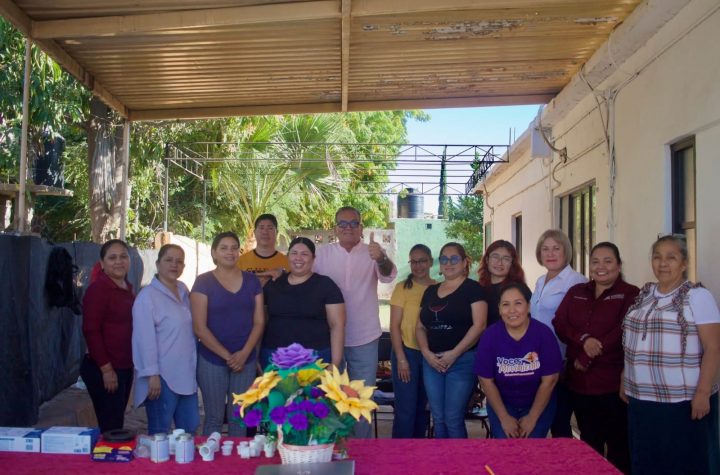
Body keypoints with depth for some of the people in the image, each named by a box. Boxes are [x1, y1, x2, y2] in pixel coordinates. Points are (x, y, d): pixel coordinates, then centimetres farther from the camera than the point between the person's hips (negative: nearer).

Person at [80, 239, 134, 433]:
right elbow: (91, 331, -17)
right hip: (103, 370, -8)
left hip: (125, 367, 8)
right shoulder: (98, 289, -13)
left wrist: (129, 364, 14)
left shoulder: (128, 288, 10)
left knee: (117, 424, 16)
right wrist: (106, 368, -18)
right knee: (110, 429, -2)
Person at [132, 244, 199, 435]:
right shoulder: (148, 296, -12)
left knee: (190, 428, 14)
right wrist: (152, 374, -19)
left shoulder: (183, 291, 10)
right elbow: (145, 338, -16)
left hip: (186, 375, 7)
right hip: (162, 377, -7)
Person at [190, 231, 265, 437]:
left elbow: (259, 321, 4)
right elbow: (199, 327, -9)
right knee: (214, 417, 5)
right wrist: (226, 355, -12)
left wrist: (244, 353, -10)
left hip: (246, 360, 3)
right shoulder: (203, 282, -4)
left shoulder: (251, 281, 6)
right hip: (212, 360, -3)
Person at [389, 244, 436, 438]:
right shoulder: (402, 287, -5)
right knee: (406, 410, -2)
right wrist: (401, 358, -11)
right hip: (407, 352, -3)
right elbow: (394, 325, -6)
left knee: (423, 408, 14)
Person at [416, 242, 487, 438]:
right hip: (432, 362, 5)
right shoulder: (430, 291, 14)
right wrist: (426, 353, -4)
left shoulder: (473, 288, -2)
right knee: (438, 419, 10)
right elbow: (420, 327, 14)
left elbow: (479, 325, -12)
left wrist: (454, 353, -16)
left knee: (453, 419, -4)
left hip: (462, 361, -5)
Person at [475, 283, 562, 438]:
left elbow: (549, 380, -11)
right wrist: (504, 418, -11)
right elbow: (486, 381, -7)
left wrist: (532, 418, -11)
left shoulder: (544, 334, -15)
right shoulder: (489, 336, -14)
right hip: (501, 403, 1)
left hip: (539, 404, 0)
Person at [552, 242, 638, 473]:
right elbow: (559, 324, 2)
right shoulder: (576, 292, 12)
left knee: (617, 442, 6)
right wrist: (583, 339, -17)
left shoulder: (631, 294, -3)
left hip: (613, 383, -4)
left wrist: (586, 359, -16)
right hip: (578, 381, 5)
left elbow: (622, 333, -15)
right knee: (589, 441, 17)